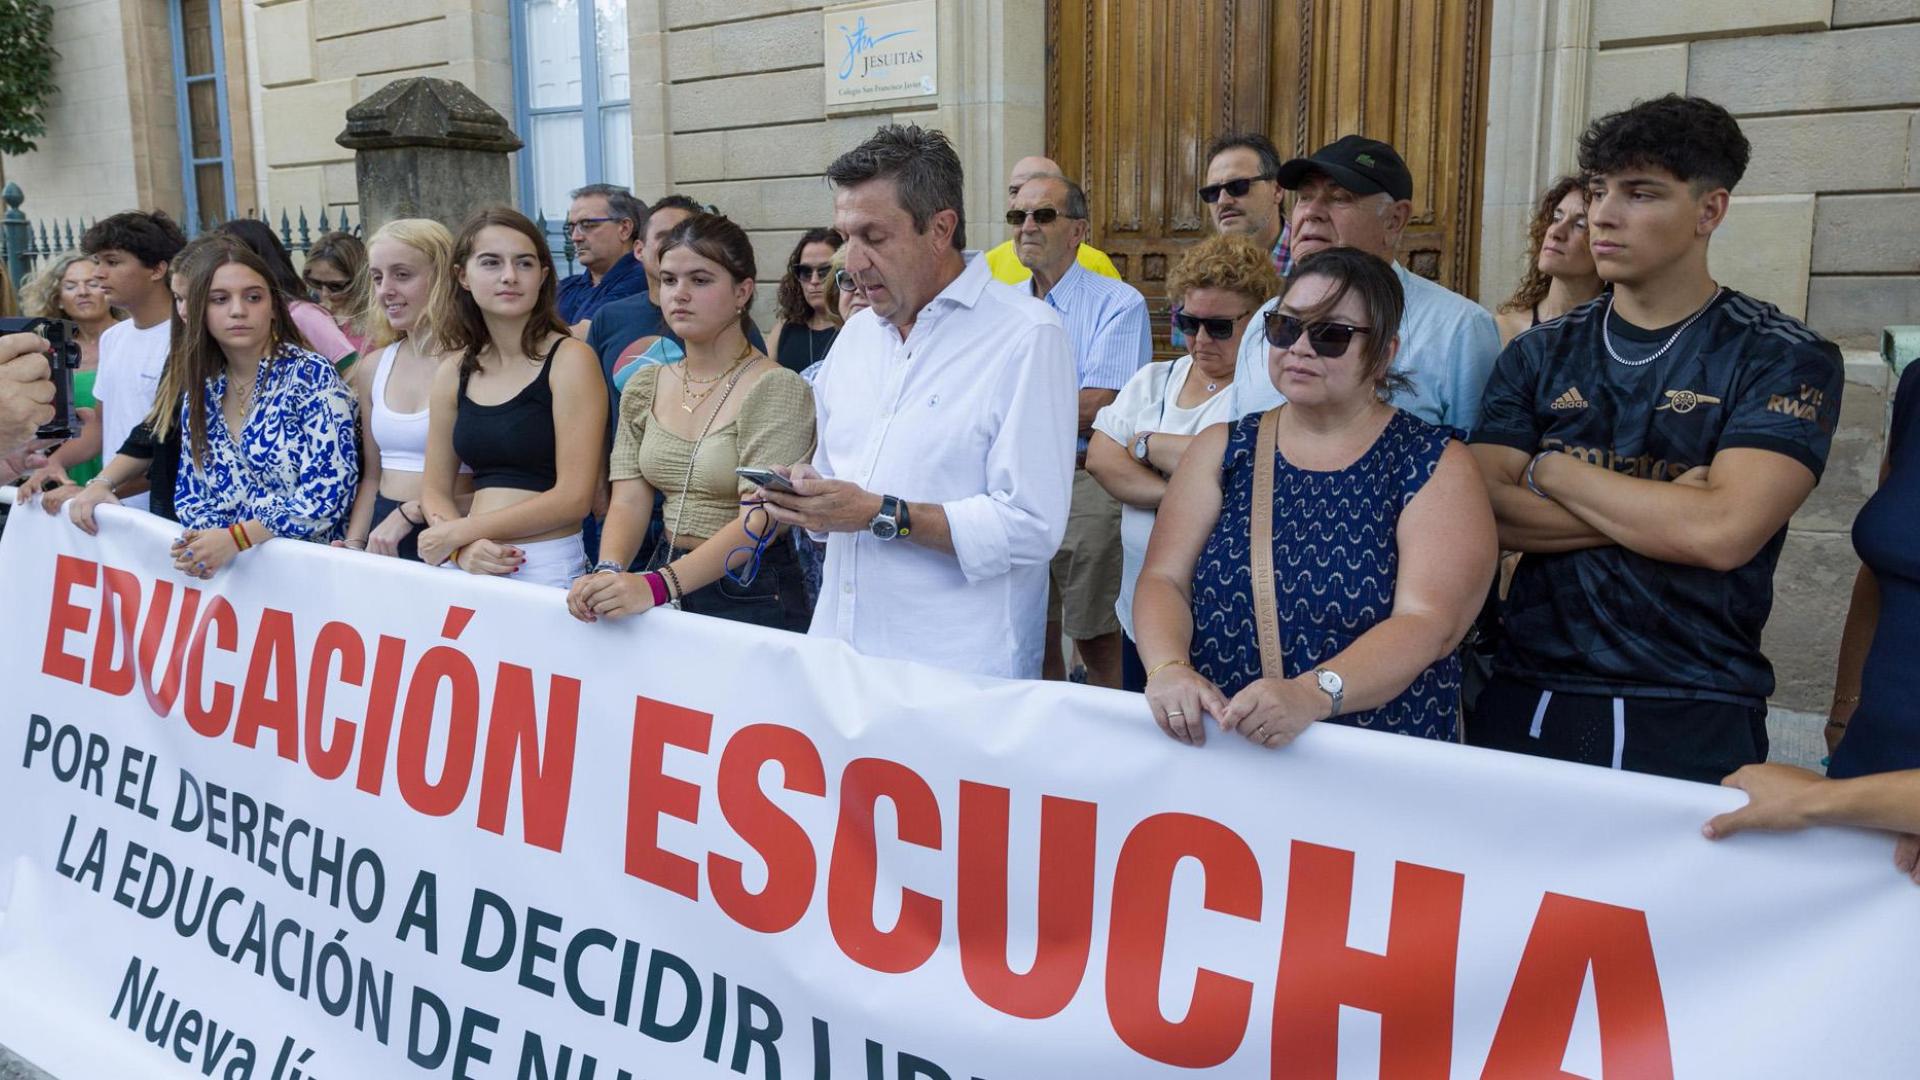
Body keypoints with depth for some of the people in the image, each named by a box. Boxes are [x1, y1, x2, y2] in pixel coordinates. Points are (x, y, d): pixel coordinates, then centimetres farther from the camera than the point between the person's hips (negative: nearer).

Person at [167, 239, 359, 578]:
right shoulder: (202, 392, 9)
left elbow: (328, 494, -14)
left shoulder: (312, 375, -7)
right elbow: (189, 489, 14)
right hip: (220, 566, 4)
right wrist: (202, 545, -6)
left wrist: (234, 538, -15)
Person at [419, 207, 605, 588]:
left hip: (549, 567, -4)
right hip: (472, 567, 4)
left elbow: (574, 497, -12)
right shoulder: (452, 374, 8)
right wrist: (463, 549, -9)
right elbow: (435, 489, 12)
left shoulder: (570, 359, -7)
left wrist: (457, 532, -9)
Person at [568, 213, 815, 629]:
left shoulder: (777, 389, -12)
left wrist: (656, 585, -30)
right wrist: (608, 573, -18)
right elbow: (629, 501, 2)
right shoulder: (644, 387, 8)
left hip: (751, 594, -5)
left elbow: (757, 522, -20)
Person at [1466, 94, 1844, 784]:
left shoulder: (1786, 358, -4)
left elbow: (1721, 534, -19)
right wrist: (1664, 509, -13)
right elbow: (1483, 512, -6)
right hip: (1527, 701, 3)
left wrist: (1552, 471, -8)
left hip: (1693, 724, -3)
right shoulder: (1538, 355, 7)